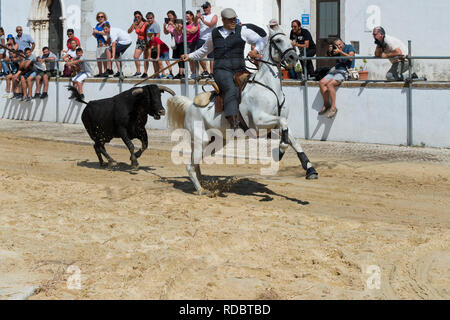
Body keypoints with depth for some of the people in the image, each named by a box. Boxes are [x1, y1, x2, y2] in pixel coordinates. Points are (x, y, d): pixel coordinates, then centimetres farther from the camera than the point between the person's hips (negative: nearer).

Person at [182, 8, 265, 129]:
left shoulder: (242, 31, 10)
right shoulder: (214, 34, 15)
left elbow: (260, 41, 11)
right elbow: (205, 50, 33)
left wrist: (256, 50, -9)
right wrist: (190, 56, 32)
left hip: (239, 69, 3)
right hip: (221, 70, -3)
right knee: (231, 89, -31)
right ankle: (233, 121, -43)